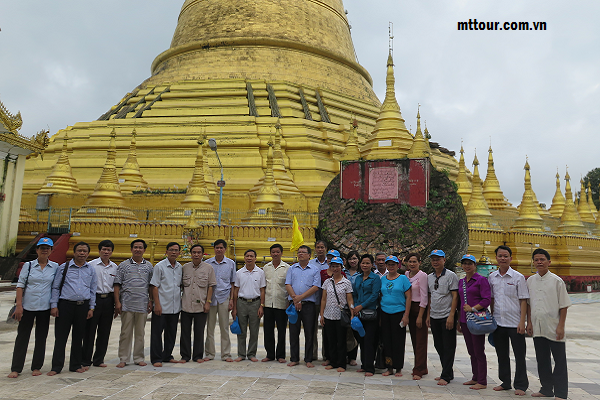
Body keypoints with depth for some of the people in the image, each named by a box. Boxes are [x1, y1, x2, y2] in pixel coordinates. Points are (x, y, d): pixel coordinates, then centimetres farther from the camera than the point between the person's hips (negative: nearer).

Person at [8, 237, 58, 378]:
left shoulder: (55, 267, 4)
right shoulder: (28, 265, 2)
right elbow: (20, 285, 0)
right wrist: (19, 305, -8)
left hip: (45, 308, 1)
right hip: (27, 306, -1)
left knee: (41, 338, 8)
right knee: (22, 337, 4)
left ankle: (36, 367, 20)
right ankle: (15, 368, 15)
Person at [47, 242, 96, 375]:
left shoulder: (91, 270, 10)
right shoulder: (64, 267, 3)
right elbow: (55, 287, 3)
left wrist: (91, 308, 8)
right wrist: (54, 305, -3)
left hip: (83, 306, 2)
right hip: (65, 305, -2)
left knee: (78, 336, 10)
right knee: (61, 336, 1)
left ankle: (76, 365, 22)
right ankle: (56, 367, 12)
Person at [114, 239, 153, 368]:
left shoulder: (149, 266, 9)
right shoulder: (124, 265, 3)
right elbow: (117, 285, 1)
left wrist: (151, 301, 4)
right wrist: (117, 302, -6)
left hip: (142, 304, 2)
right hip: (126, 304, -2)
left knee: (140, 333, 8)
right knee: (126, 332, 3)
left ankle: (139, 358, 18)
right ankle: (123, 359, 14)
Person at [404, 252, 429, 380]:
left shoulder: (422, 276, -12)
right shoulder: (406, 275, 8)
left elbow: (424, 297, -14)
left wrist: (420, 316, -16)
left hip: (420, 309, -7)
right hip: (409, 309, 7)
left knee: (421, 340, -3)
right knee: (414, 340, 11)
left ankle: (418, 370, 1)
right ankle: (422, 368, 22)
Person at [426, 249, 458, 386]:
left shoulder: (451, 275, -7)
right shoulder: (429, 277, 11)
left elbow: (455, 296, -11)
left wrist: (451, 316, -16)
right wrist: (428, 315, 13)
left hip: (447, 317, -6)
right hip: (434, 317, 7)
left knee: (448, 347, 0)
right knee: (439, 346, 12)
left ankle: (446, 376, 8)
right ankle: (448, 373, 25)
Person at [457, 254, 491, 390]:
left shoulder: (481, 280, -6)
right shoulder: (461, 282, 14)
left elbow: (487, 300, -13)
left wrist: (473, 308, -22)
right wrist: (458, 321, 17)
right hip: (465, 320, 7)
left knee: (479, 351, -1)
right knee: (471, 351, 14)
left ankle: (482, 382, 9)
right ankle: (475, 378, 25)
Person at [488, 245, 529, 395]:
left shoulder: (518, 277, -5)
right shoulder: (492, 277, 6)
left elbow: (523, 300, -6)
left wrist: (522, 322, -12)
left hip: (514, 323, -4)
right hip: (498, 323, 4)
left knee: (519, 356, 4)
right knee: (502, 355, 14)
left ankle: (521, 385, 17)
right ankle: (505, 383, 27)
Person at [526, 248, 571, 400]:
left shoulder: (557, 281, -5)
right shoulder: (530, 281, 6)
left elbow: (563, 305, -5)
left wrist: (561, 326, -10)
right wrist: (529, 322, 6)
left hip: (554, 328, -4)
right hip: (537, 328, 4)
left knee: (560, 361, 3)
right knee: (542, 360, 13)